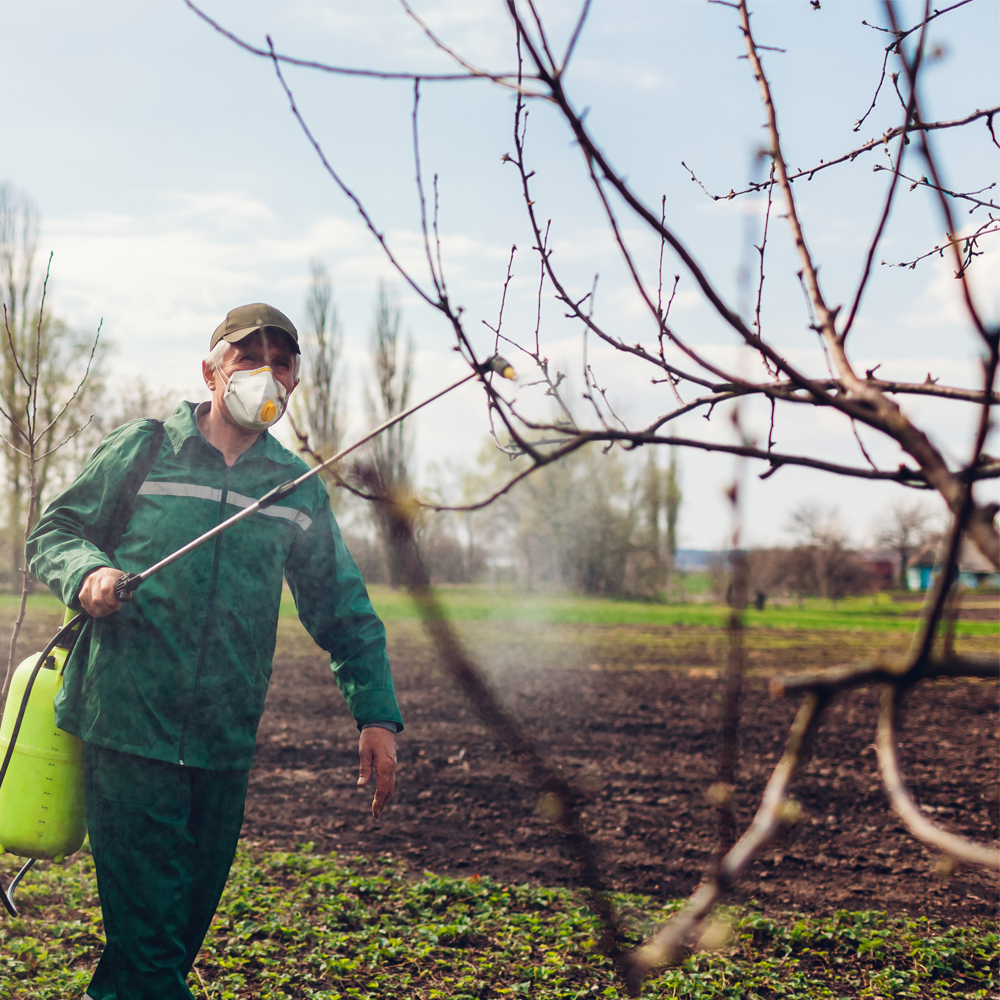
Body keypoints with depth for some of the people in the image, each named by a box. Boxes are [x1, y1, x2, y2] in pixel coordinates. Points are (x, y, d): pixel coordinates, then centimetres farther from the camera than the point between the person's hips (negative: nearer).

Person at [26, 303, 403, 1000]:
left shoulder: (298, 489, 11)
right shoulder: (141, 450, 3)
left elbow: (344, 611, 15)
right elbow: (54, 532, 9)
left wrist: (376, 714, 7)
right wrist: (88, 572, -14)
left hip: (225, 743, 4)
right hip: (126, 725, -3)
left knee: (189, 920, 11)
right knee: (148, 925, -6)